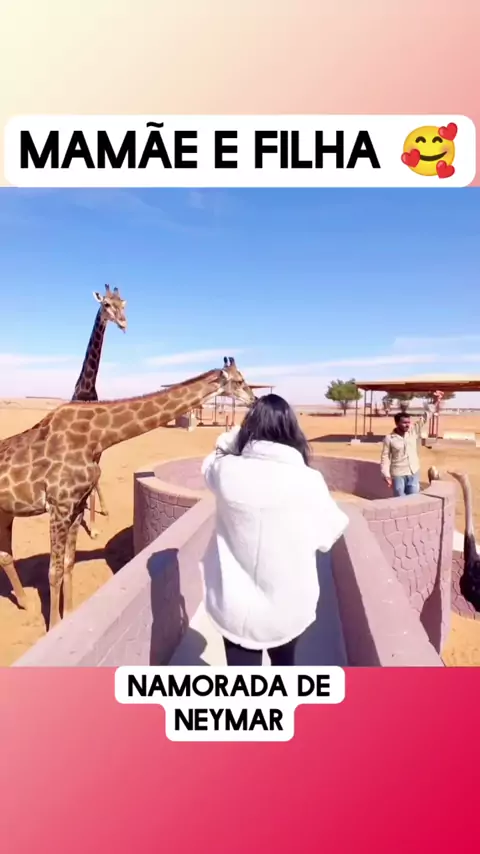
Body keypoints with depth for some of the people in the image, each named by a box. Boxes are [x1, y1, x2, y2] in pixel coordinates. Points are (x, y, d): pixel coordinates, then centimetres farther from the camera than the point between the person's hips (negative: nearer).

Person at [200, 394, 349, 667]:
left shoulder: (228, 472, -15)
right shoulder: (308, 481, -18)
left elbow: (212, 463, 10)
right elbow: (329, 533, -2)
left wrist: (235, 437, 0)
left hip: (237, 608, 0)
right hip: (289, 607, 1)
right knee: (284, 663, 31)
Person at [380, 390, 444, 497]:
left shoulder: (413, 431, -1)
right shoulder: (389, 439, -10)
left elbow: (424, 417, -4)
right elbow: (385, 458, -8)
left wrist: (435, 402, -14)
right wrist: (386, 475, -13)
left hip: (414, 473, 4)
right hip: (398, 475, -3)